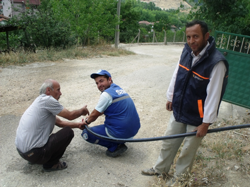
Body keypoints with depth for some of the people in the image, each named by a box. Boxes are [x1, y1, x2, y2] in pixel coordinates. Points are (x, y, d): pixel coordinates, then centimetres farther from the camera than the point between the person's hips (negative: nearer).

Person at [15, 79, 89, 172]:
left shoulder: (40, 101, 14)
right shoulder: (47, 100, -16)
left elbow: (59, 122, 20)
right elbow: (70, 115, -8)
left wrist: (77, 124, 19)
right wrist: (82, 110, 11)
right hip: (33, 153, -10)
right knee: (68, 132, -7)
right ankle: (50, 164, 2)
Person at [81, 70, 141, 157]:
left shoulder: (107, 94, -14)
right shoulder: (120, 89, 12)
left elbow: (95, 115, -5)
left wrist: (86, 121, 14)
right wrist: (90, 117, 25)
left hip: (121, 133, -8)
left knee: (86, 133, 3)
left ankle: (115, 147, -1)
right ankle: (120, 142, 16)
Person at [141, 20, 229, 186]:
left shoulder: (217, 62, -25)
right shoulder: (187, 51, -6)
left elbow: (214, 96, -22)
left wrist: (206, 123, -17)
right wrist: (171, 97, 15)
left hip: (197, 118, -6)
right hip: (179, 110, 6)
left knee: (188, 149, 15)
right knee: (169, 142, 21)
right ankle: (161, 169, 44)